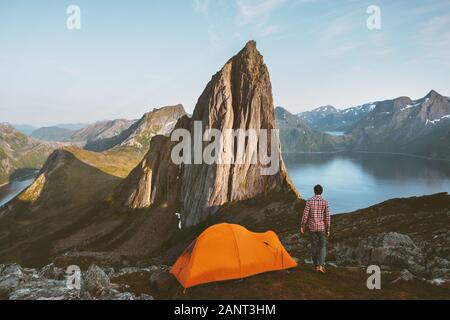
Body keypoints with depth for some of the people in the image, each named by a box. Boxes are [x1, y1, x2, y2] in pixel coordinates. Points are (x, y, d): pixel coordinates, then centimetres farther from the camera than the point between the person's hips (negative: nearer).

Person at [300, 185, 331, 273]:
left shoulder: (309, 201, -6)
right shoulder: (325, 202, -6)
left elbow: (305, 215, -7)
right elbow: (327, 217, -8)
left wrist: (302, 227, 1)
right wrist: (328, 230, 0)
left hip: (312, 227, 1)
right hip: (322, 227, -1)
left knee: (314, 246, 12)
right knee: (323, 246, 7)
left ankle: (316, 265, 19)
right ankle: (321, 266, -8)